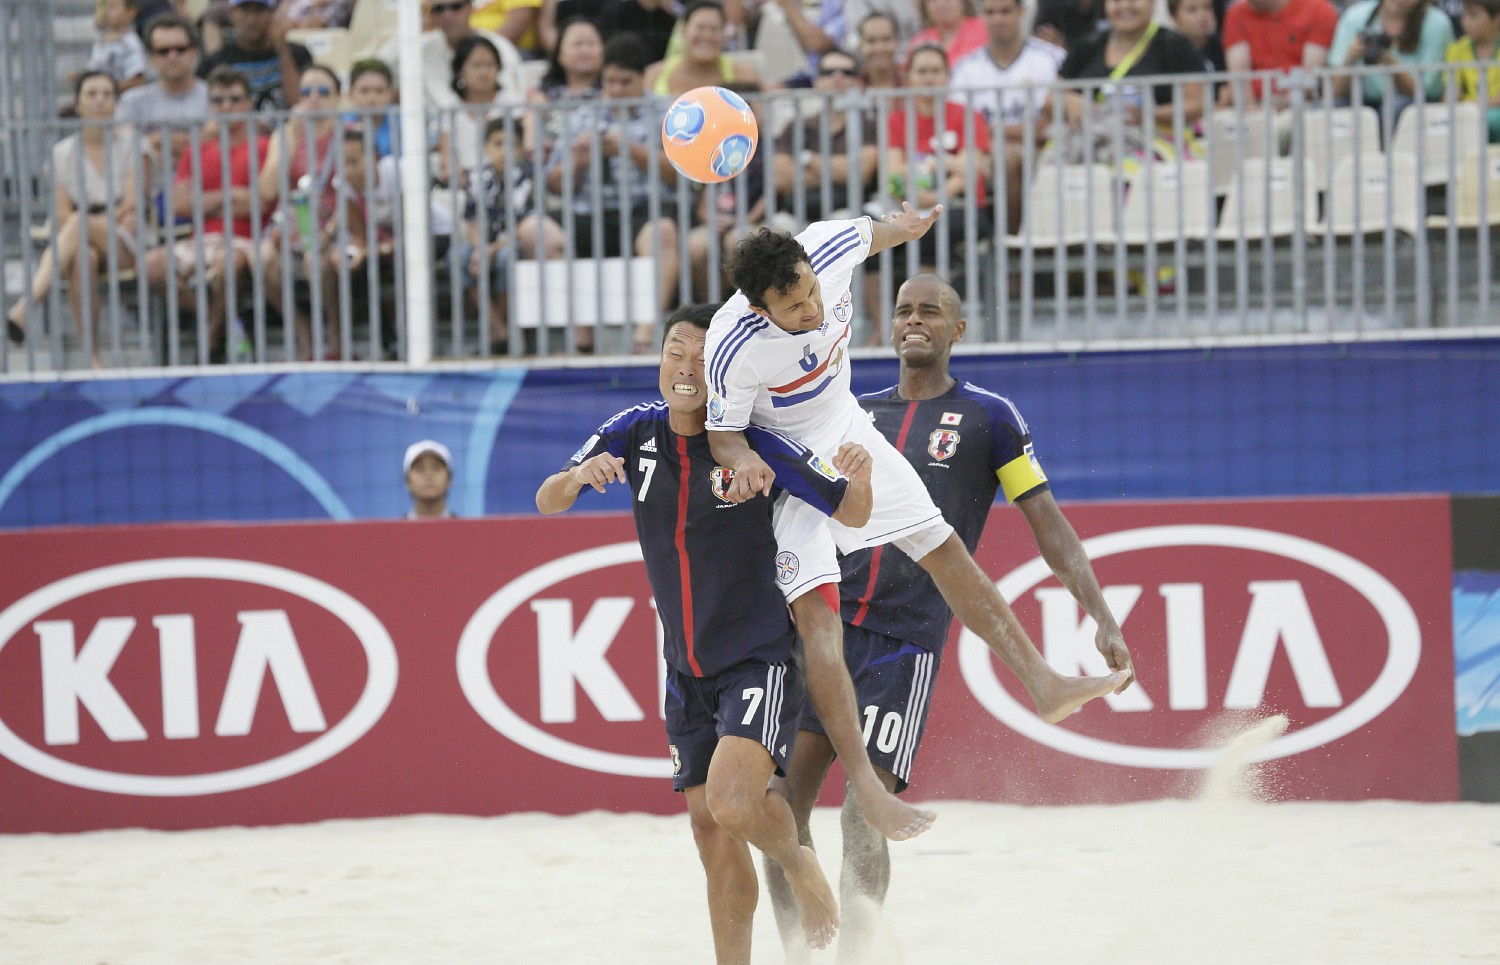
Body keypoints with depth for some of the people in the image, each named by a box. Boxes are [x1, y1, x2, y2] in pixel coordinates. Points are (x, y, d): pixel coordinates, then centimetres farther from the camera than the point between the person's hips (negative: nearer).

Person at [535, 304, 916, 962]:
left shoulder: (755, 441, -14)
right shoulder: (635, 434, 0)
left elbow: (849, 513, -8)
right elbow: (547, 503, -1)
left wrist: (860, 478, -31)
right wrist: (578, 476, -23)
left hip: (759, 655, -5)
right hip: (687, 668, 5)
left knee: (732, 798, -24)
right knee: (710, 829, 6)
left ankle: (800, 867, 6)